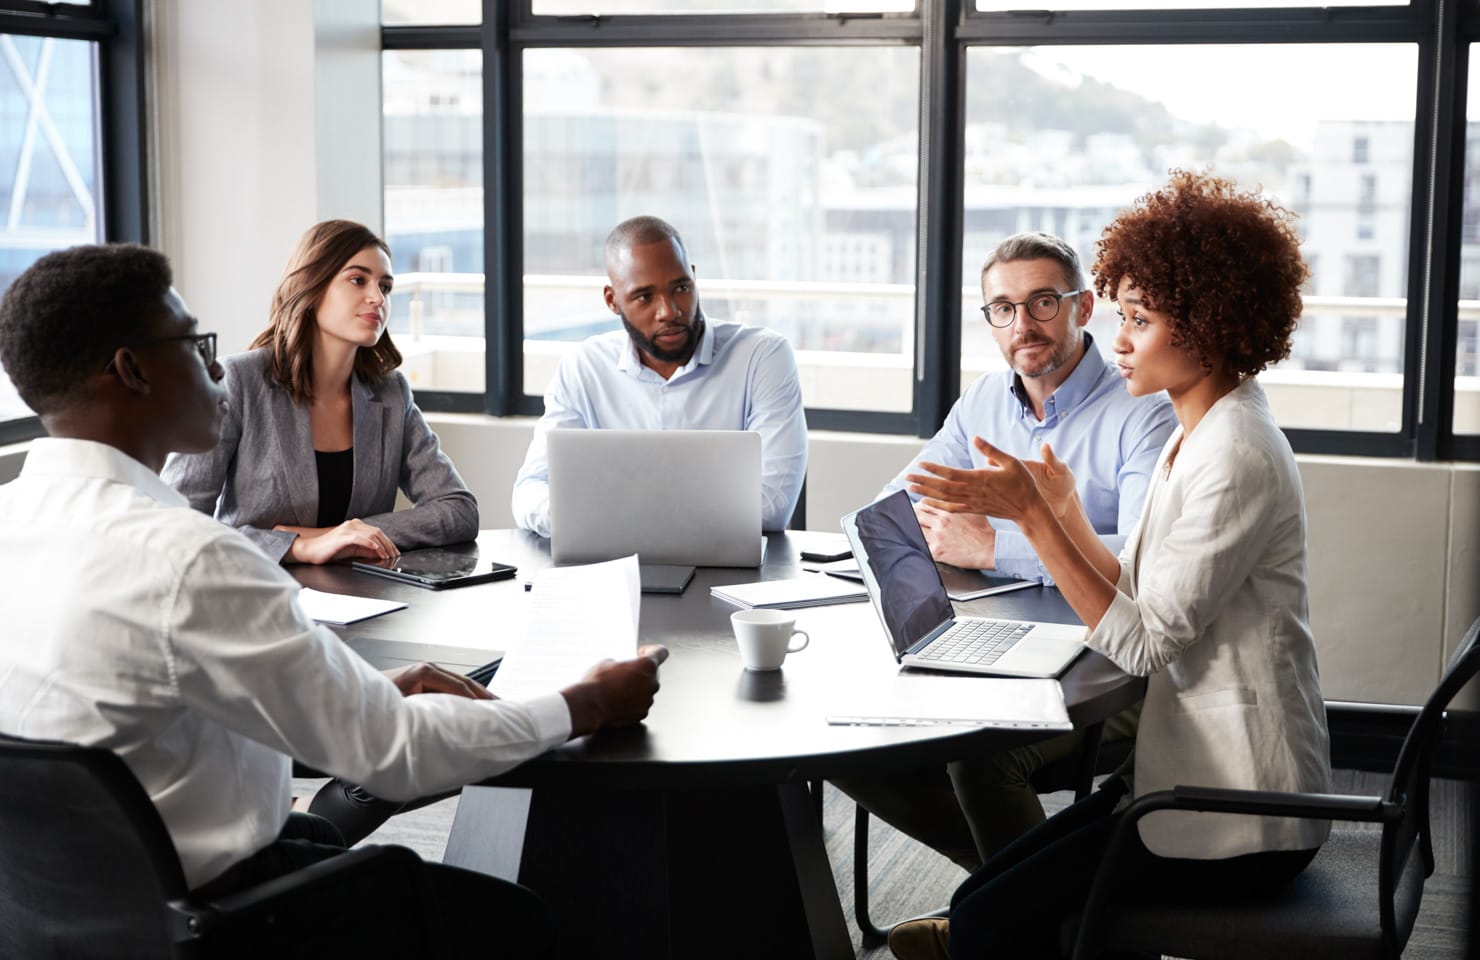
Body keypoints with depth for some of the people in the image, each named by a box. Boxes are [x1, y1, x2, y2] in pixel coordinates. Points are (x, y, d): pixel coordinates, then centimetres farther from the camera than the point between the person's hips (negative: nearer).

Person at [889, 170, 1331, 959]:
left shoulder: (1236, 455, -20)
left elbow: (1145, 642, -22)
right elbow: (1140, 602, 9)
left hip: (1239, 818, -9)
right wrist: (1061, 509, 1)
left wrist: (1034, 517, -21)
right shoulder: (1196, 436, 11)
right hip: (1199, 773, 9)